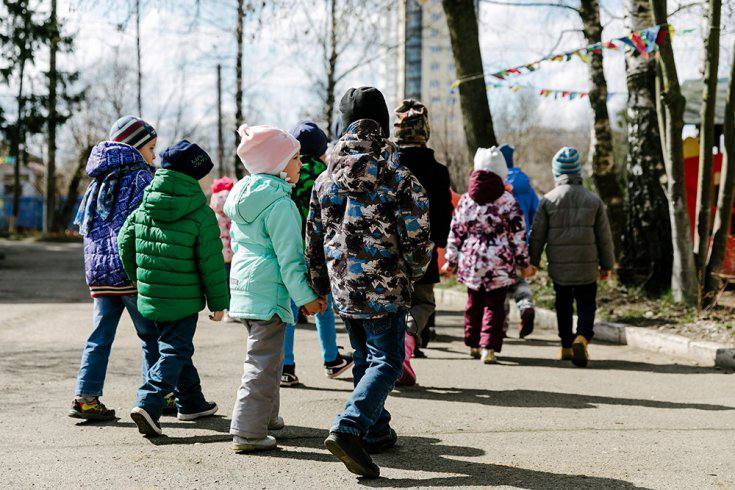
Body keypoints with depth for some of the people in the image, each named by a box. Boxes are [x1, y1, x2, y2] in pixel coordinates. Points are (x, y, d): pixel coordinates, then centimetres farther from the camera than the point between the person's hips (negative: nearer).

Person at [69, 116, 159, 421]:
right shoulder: (141, 177, -6)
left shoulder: (98, 181, 16)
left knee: (100, 335, 9)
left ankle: (86, 397, 3)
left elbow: (84, 226, 18)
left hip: (99, 270, 7)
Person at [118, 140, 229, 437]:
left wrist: (136, 276, 26)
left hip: (148, 297, 6)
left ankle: (191, 402, 33)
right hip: (183, 300, -5)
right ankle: (148, 404, -16)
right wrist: (218, 302, 0)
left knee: (175, 347, 20)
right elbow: (211, 262, -10)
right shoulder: (200, 214, -11)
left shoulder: (144, 207, 3)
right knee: (175, 351, 1)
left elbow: (125, 242, 10)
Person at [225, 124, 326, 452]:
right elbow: (289, 255, -17)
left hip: (243, 284, 10)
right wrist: (305, 296, -12)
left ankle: (265, 415, 37)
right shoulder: (279, 203, -16)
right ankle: (247, 432, -4)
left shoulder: (244, 195, 11)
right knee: (264, 360, -4)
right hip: (268, 289, -10)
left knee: (262, 352, 24)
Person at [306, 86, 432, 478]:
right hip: (384, 285, -5)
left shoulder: (327, 177, 6)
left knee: (365, 358, 19)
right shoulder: (396, 175, -10)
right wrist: (415, 269, 9)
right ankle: (348, 428, -20)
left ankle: (376, 432, 27)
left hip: (343, 284, 6)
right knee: (386, 361, -2)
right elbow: (417, 235, -10)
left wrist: (319, 285, 22)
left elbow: (315, 235, 11)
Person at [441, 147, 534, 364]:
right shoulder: (508, 200, -5)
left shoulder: (465, 200, 3)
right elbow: (518, 234, -4)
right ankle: (488, 347, -8)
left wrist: (450, 262, 14)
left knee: (474, 303, 17)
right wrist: (524, 263, 3)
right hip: (499, 264, -3)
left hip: (471, 261, 3)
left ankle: (473, 344, 27)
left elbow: (455, 233, 6)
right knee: (494, 305, 2)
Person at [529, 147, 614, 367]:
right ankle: (582, 337, -18)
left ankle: (567, 347, 23)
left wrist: (532, 262, 12)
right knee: (587, 304, 7)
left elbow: (537, 235, 0)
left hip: (559, 266, 0)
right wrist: (607, 264, 13)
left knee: (563, 306, 15)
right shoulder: (593, 200, 1)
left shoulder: (548, 200, -3)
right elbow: (604, 236, 4)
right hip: (587, 267, 0)